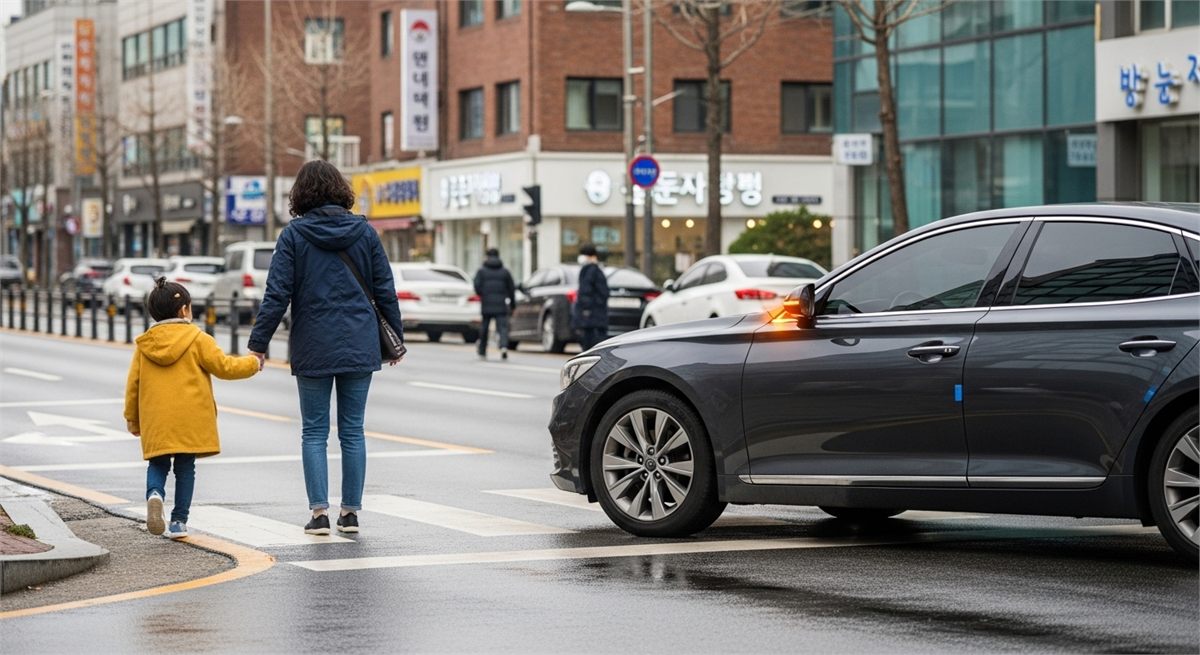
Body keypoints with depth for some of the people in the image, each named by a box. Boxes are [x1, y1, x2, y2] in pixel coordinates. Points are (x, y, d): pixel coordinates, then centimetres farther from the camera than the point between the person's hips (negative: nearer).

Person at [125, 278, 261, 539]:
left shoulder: (144, 344, 7)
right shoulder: (198, 340, -4)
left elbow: (133, 384, 9)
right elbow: (224, 366, -3)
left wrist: (132, 419, 20)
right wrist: (253, 363, 14)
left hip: (156, 423, 2)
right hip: (190, 420, -2)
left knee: (158, 464, 12)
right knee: (185, 468, 8)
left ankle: (154, 493, -19)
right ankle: (178, 521, 7)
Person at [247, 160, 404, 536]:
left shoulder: (294, 235, -4)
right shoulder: (365, 232, 3)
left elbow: (277, 294, -7)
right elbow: (385, 291, 7)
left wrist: (258, 343, -2)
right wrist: (395, 339, 16)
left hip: (313, 349, -2)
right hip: (360, 346, 2)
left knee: (314, 431, 5)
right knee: (353, 430, 8)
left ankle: (319, 512, -1)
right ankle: (351, 512, 9)